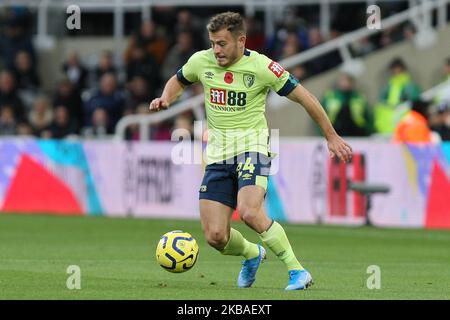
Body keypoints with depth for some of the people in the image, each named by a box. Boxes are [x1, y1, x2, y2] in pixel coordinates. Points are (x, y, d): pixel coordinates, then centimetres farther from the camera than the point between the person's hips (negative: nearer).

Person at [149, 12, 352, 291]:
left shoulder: (261, 66, -11)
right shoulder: (201, 61, 2)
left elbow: (302, 96, -3)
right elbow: (178, 81, 24)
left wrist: (332, 137, 1)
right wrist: (166, 98, 1)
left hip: (252, 146, -4)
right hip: (218, 153, 4)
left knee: (250, 213, -31)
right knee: (215, 236, -5)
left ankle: (297, 271, -16)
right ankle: (252, 254, 30)